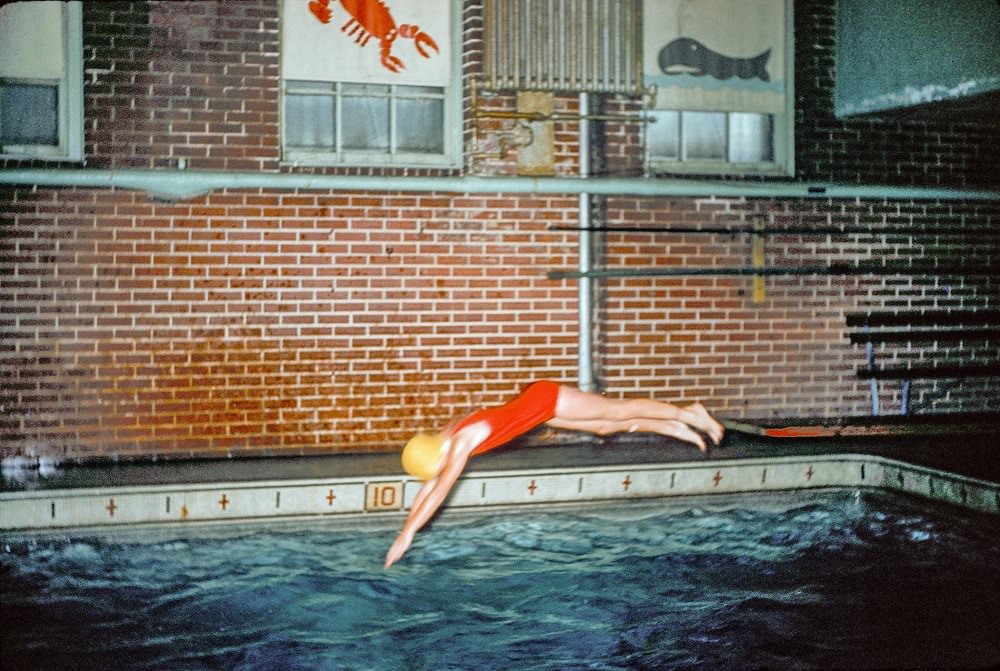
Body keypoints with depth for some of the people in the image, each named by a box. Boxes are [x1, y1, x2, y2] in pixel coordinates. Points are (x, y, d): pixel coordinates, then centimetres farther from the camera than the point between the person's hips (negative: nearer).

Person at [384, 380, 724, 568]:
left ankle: (688, 414, 21)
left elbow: (440, 491, -35)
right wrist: (407, 524, 2)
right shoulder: (443, 442, -6)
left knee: (620, 411, 5)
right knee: (607, 426, 16)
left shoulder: (461, 442, -30)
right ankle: (677, 429, 29)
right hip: (538, 407, 7)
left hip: (547, 399, -7)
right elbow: (428, 486, 4)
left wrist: (408, 534, -35)